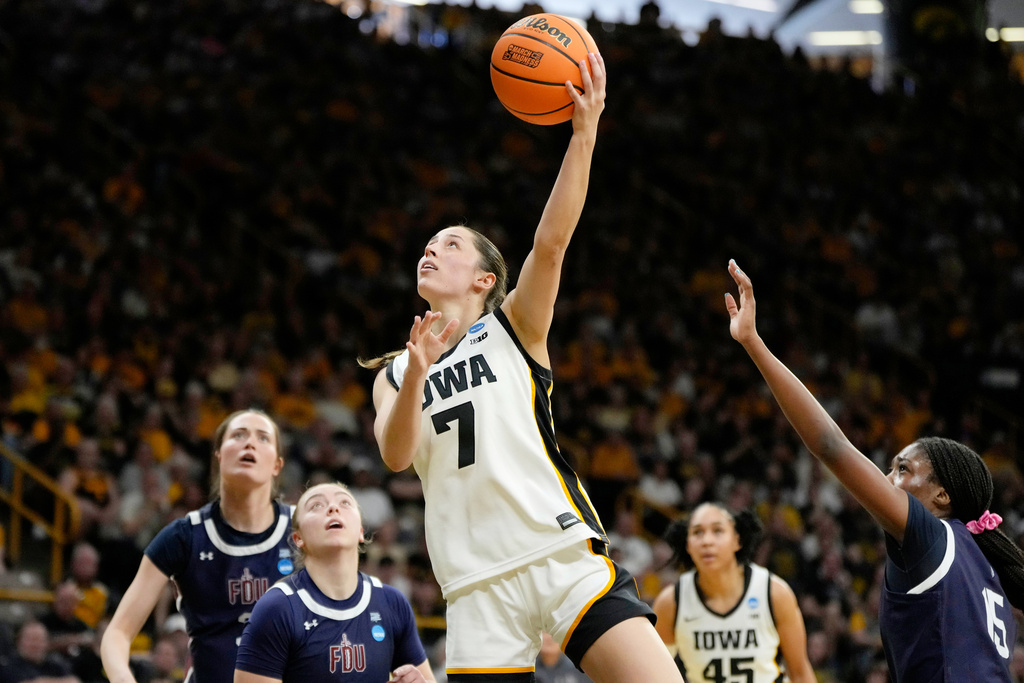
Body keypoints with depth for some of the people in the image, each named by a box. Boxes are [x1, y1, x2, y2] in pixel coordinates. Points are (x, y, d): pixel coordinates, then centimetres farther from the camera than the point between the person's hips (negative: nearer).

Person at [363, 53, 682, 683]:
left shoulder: (514, 329, 12)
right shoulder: (393, 375, 20)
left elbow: (551, 242, -5)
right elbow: (396, 455, -1)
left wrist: (585, 130, -17)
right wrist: (416, 376, -19)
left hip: (563, 554, -2)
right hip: (479, 583, 3)